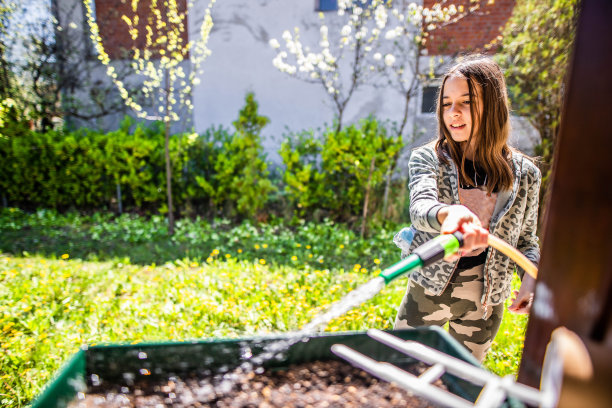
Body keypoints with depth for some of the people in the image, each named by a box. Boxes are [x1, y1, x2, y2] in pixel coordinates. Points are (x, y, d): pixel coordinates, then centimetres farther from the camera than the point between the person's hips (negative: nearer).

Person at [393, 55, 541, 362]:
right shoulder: (427, 159, -10)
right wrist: (447, 214, -51)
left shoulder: (525, 174, -3)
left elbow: (526, 238, 7)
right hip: (428, 292, -1)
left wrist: (531, 277, -11)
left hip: (485, 305, 2)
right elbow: (420, 207, -29)